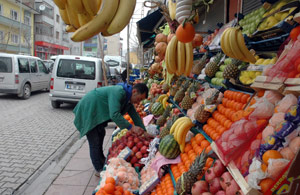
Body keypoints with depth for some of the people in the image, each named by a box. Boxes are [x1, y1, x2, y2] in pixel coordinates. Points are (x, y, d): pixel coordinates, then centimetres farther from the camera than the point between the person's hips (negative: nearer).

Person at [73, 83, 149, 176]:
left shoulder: (128, 98, 0)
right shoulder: (118, 92, -30)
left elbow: (135, 115, 7)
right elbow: (114, 115, -40)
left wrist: (144, 132, 4)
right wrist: (131, 127, -37)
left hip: (96, 112, 10)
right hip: (87, 111, -10)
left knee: (101, 134, 22)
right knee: (94, 142, -5)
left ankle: (101, 160, 40)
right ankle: (99, 170, 8)